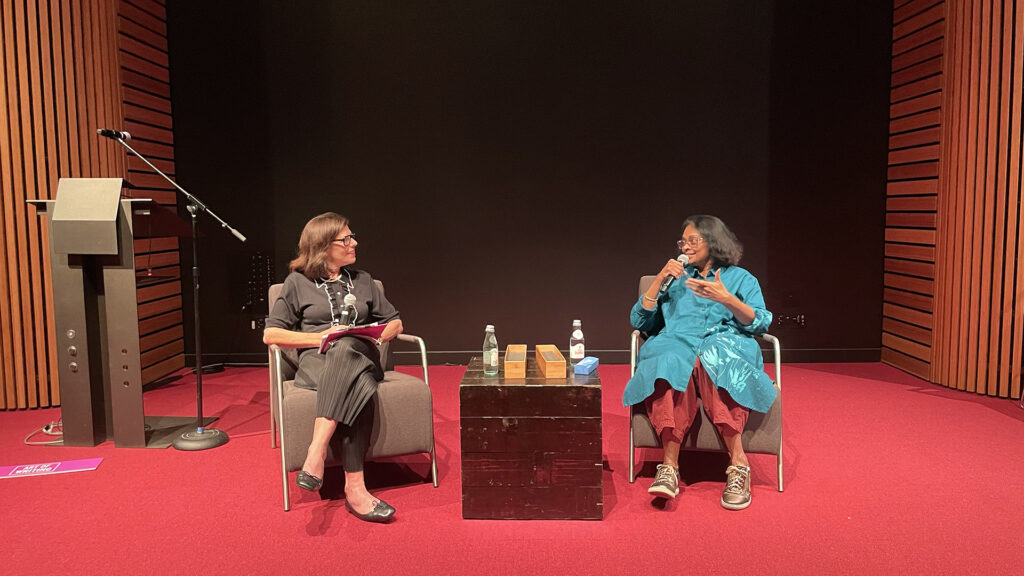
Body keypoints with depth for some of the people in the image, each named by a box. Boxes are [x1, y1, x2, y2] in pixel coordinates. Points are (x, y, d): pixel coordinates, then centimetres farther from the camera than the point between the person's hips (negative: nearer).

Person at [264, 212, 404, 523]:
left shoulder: (362, 280, 22)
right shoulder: (298, 282, 11)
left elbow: (394, 322, 25)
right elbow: (271, 334, 5)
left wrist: (377, 336, 1)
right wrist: (321, 337, -8)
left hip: (361, 357, 2)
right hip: (316, 363, -2)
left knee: (345, 349, -39)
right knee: (356, 385, -40)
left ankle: (316, 452, -45)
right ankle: (354, 489, -45)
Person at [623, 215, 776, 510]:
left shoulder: (741, 278, 23)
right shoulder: (676, 280, 29)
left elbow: (761, 323, 6)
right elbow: (639, 322, 18)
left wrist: (726, 299, -10)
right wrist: (659, 280, 9)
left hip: (727, 344, -1)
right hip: (678, 344, 2)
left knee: (714, 357, -39)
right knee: (674, 363, -36)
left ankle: (737, 463, -40)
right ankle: (670, 466, -42)